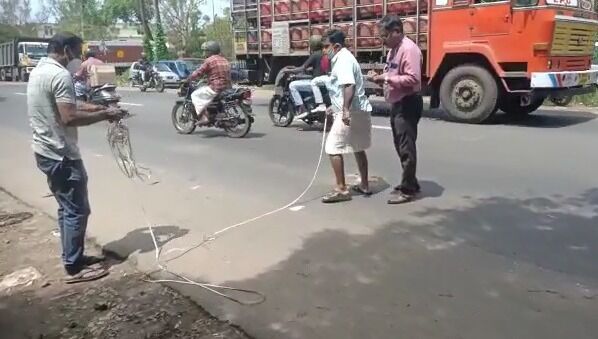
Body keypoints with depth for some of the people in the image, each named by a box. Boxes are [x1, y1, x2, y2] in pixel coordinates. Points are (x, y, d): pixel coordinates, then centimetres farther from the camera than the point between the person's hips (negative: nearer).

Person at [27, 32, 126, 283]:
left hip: (46, 151, 10)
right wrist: (104, 115, -15)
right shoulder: (60, 75, -20)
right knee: (77, 210, 0)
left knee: (67, 208, 18)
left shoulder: (39, 71, 13)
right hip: (61, 155, -10)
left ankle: (73, 256, 28)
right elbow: (69, 118, -26)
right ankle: (74, 267, 9)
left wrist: (91, 107, 11)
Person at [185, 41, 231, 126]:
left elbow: (198, 73, -8)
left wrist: (187, 80, 6)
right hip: (227, 88, 9)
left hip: (215, 88, -9)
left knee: (195, 95, 4)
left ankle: (203, 117, -8)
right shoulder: (225, 60, 16)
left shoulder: (209, 60, -7)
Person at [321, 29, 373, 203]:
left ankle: (341, 189, -3)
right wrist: (336, 106, 36)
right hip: (359, 111, 11)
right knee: (358, 148, 18)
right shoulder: (343, 58, 18)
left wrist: (345, 110, -41)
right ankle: (364, 185, 27)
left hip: (351, 112, -11)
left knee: (333, 149, -6)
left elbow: (349, 86, -31)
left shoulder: (343, 60, -14)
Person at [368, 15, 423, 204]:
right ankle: (409, 183, 27)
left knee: (406, 148, -5)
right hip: (397, 104, 10)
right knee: (400, 146, 16)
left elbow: (412, 79, -25)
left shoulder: (409, 49, -17)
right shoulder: (394, 49, 15)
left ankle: (408, 190, 2)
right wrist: (381, 78, 5)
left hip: (408, 104, -10)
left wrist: (387, 78, -23)